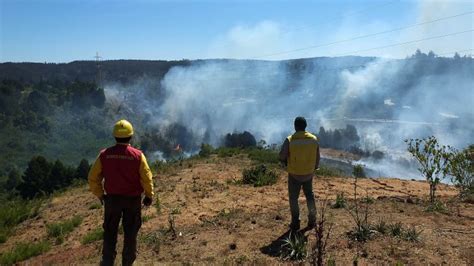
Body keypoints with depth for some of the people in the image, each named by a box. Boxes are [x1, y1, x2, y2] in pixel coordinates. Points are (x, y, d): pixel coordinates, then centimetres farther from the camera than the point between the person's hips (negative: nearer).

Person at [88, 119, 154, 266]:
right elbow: (147, 178, -11)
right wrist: (149, 196, 4)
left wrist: (100, 195, 11)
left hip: (112, 198, 1)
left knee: (110, 232, 18)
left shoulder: (104, 155, -10)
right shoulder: (137, 155, -15)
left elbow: (93, 178, -4)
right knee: (130, 232, 15)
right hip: (133, 199, -1)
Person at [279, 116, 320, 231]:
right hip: (308, 174, 3)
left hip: (294, 175, -3)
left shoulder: (289, 140, -20)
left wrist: (287, 163, 10)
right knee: (309, 195, 24)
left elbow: (282, 157, -13)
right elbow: (317, 159, -2)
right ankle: (312, 220, 30)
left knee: (293, 198, 16)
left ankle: (295, 223, 20)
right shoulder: (314, 139, -10)